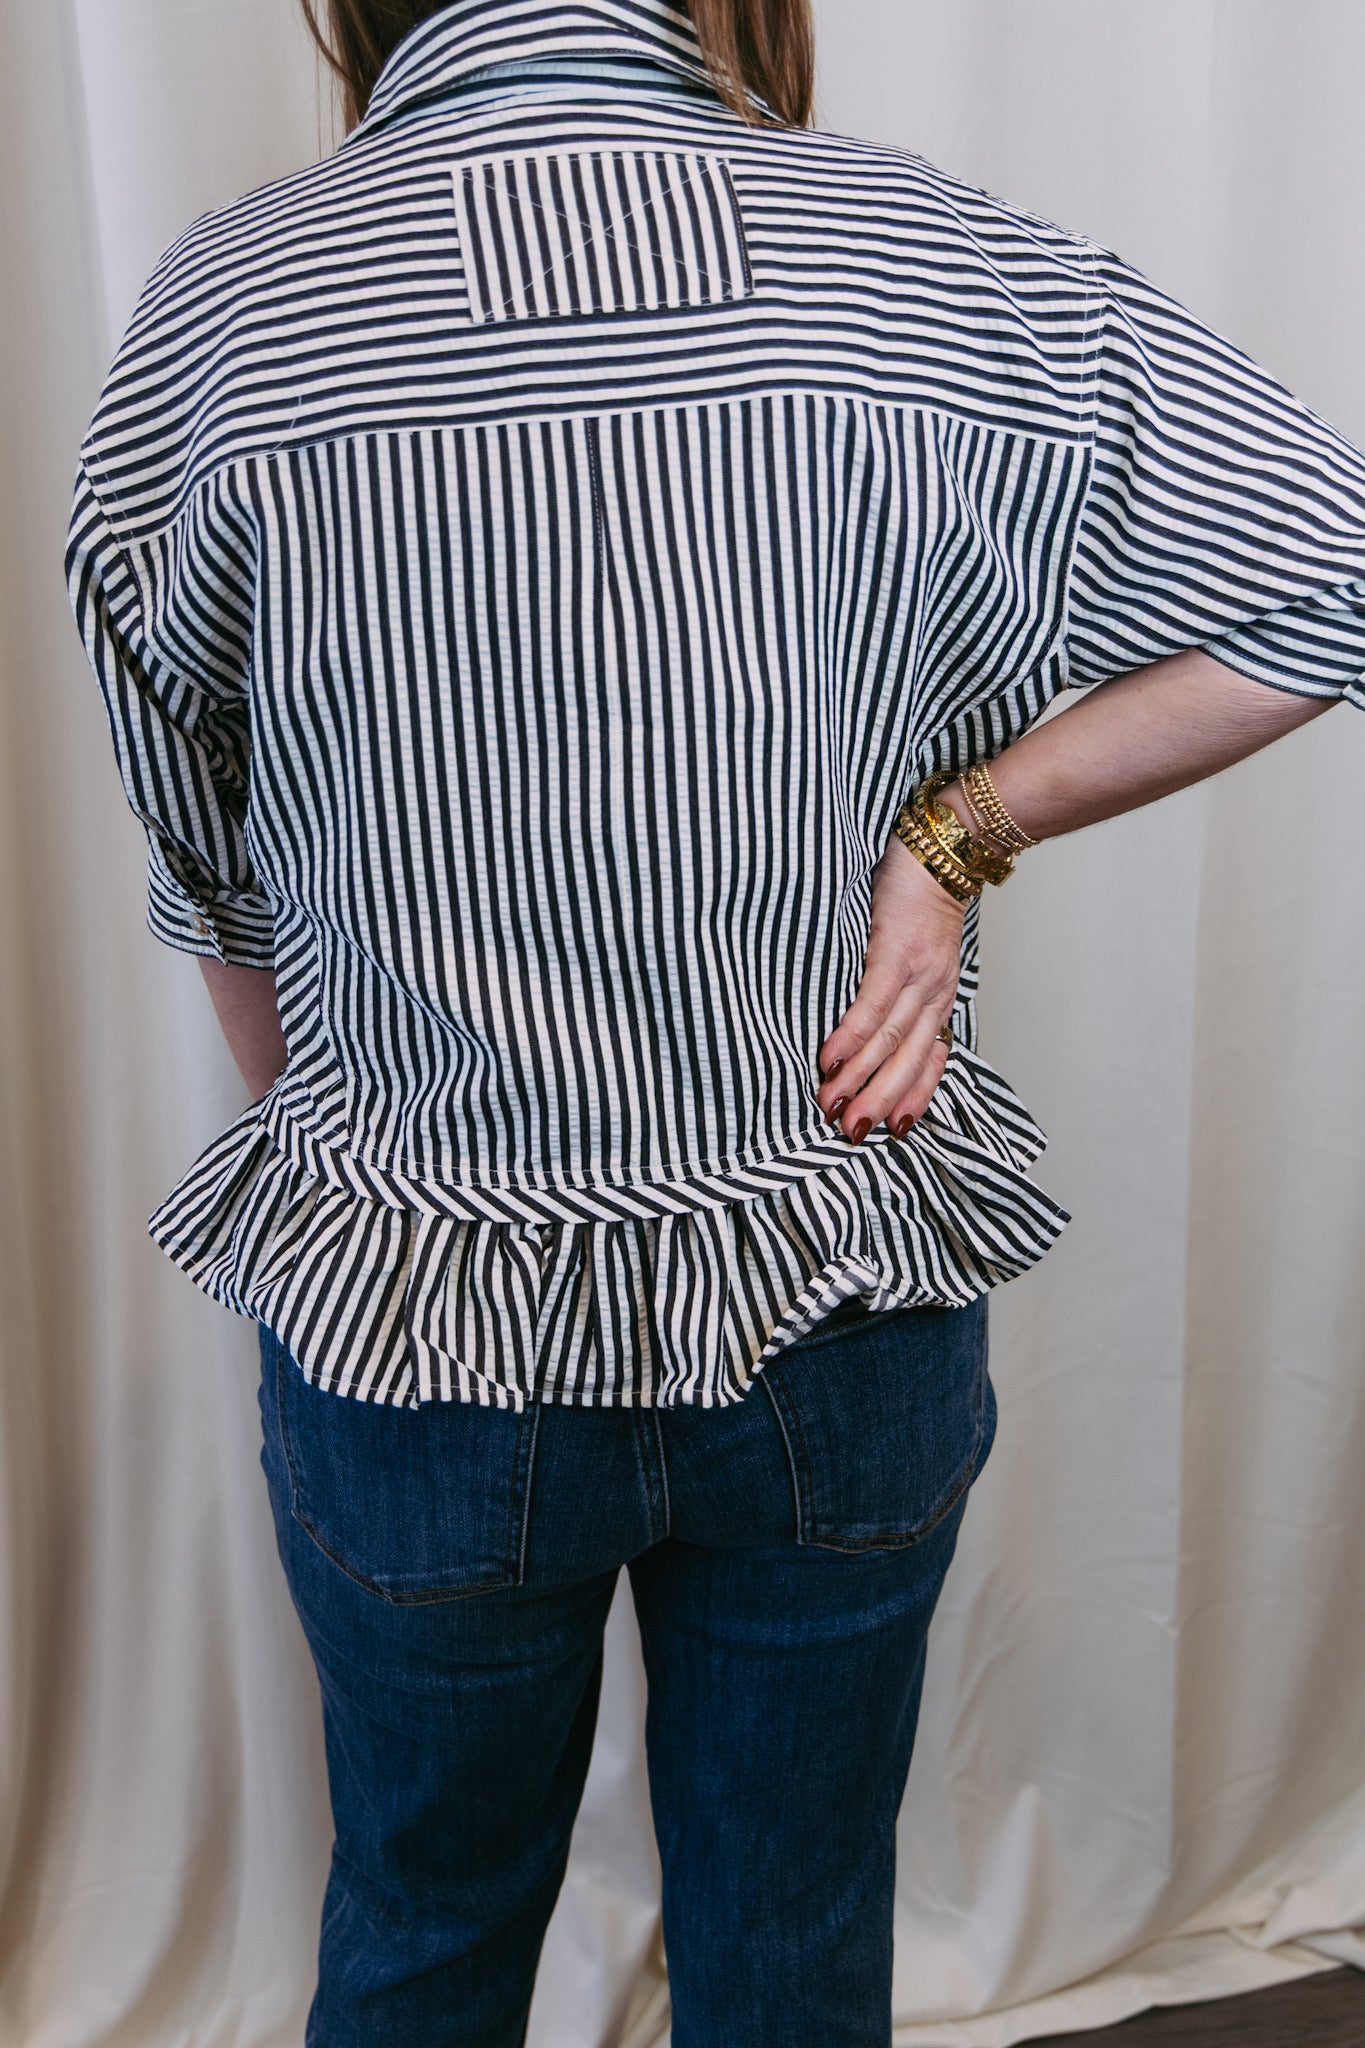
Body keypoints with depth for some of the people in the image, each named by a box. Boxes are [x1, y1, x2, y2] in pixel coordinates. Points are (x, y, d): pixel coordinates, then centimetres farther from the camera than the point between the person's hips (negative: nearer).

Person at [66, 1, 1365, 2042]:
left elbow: (216, 890, -2)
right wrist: (958, 828, -6)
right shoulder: (933, 264, -10)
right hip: (849, 1336, 1)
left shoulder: (221, 314, -11)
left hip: (415, 1340, 0)